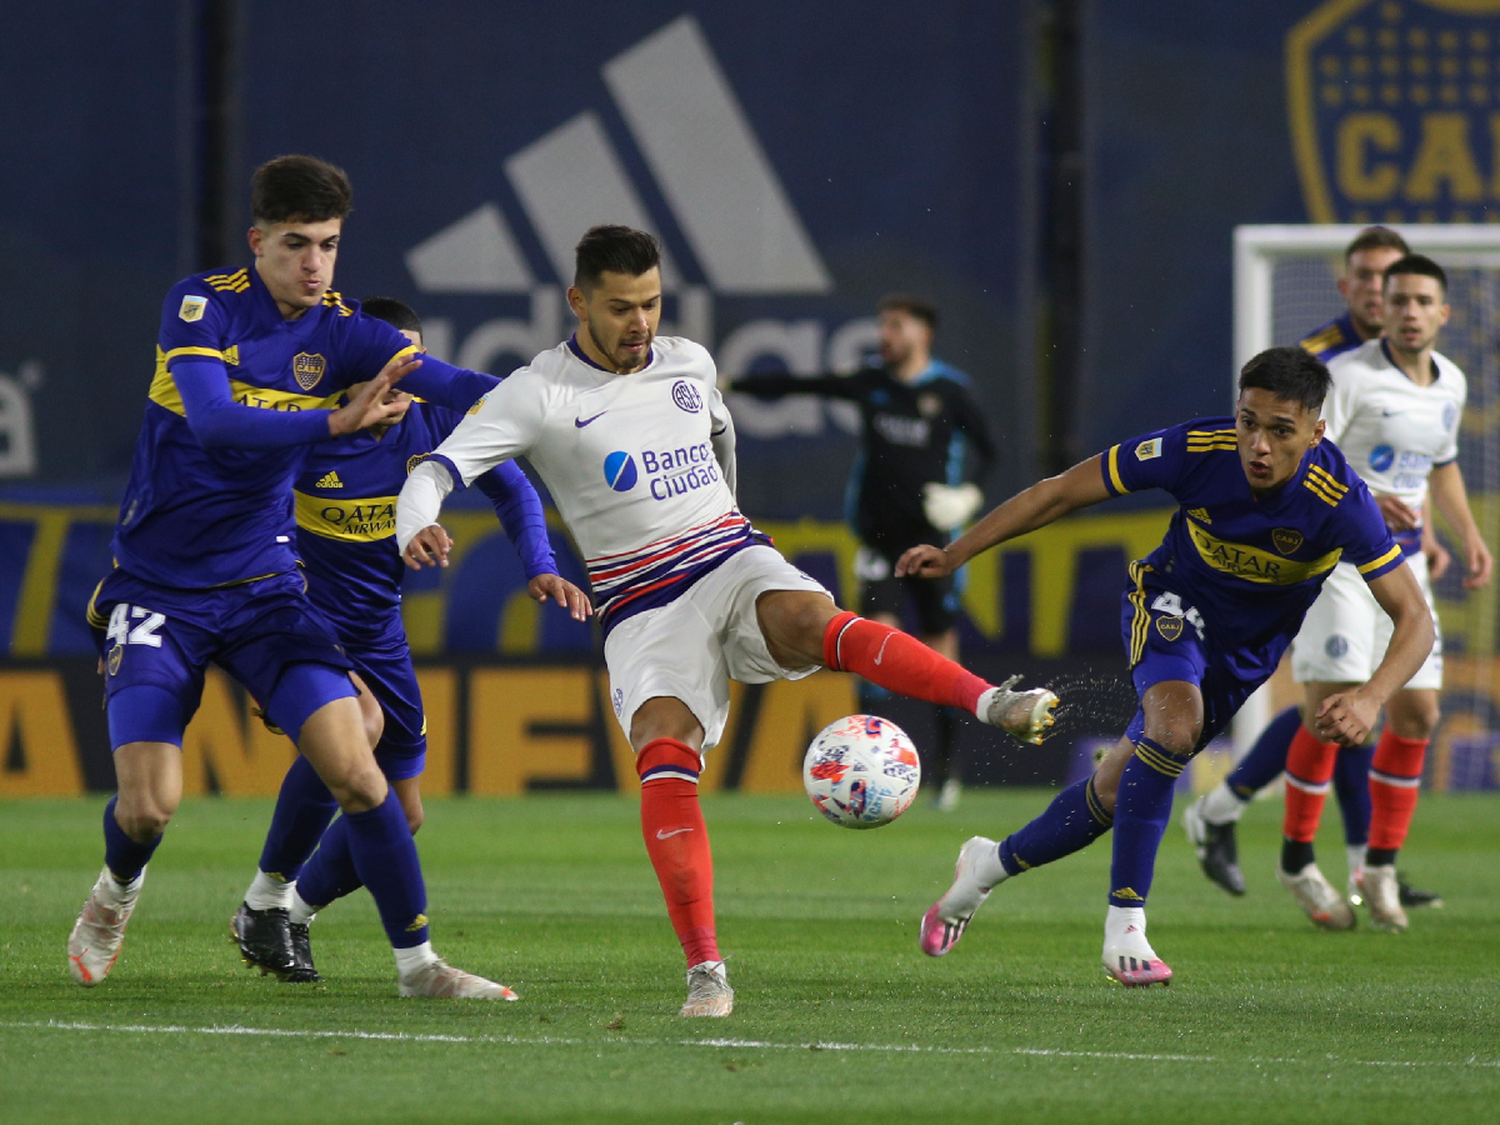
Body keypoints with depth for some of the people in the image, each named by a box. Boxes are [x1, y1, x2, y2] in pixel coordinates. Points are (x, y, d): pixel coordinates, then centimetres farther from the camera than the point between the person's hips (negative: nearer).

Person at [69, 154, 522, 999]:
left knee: (353, 768, -14)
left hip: (263, 588, 2)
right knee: (149, 803, -10)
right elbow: (213, 420, -28)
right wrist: (338, 422, -37)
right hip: (158, 593, -2)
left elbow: (451, 384, -15)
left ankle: (416, 960, -2)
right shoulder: (202, 304, -12)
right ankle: (118, 888, 27)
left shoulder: (344, 332, -3)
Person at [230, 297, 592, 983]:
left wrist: (541, 570, -8)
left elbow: (511, 490, 5)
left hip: (376, 629, 5)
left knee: (401, 816, 3)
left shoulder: (439, 419, -9)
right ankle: (266, 896, -15)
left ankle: (293, 911, 29)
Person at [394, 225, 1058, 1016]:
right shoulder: (539, 393, -4)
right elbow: (437, 471, -13)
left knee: (812, 621, -33)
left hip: (733, 562, 2)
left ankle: (995, 704, -51)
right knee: (664, 752, -26)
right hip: (642, 607, -2)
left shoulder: (689, 364, 10)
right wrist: (415, 529, -35)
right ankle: (705, 972, -27)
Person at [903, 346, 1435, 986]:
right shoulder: (1197, 449, -29)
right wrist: (955, 554, -17)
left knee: (1119, 790, 5)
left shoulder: (1339, 501, -31)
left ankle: (992, 864, 32)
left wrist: (1370, 698, -49)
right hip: (1172, 602, -1)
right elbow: (1059, 494, -16)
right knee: (1176, 724, -32)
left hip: (1247, 650, 2)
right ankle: (1124, 924, -23)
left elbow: (1414, 619, -31)